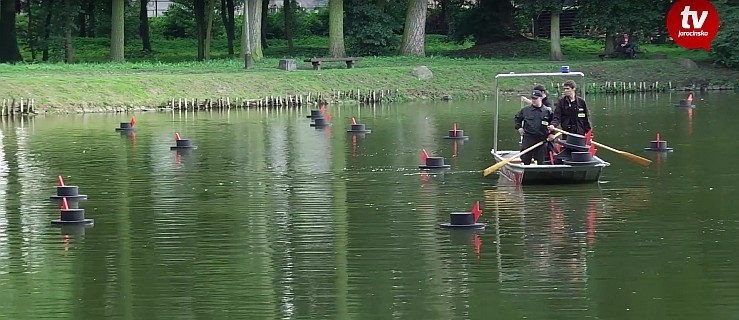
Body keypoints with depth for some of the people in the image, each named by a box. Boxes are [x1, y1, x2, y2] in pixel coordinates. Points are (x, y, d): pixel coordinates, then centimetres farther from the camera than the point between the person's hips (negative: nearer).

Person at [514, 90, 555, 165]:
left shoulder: (548, 111, 2)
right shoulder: (525, 110, 6)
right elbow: (517, 118, 21)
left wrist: (552, 133, 5)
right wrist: (519, 127, 8)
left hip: (542, 140, -1)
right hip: (528, 139, 1)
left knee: (541, 161, 4)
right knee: (525, 160, -2)